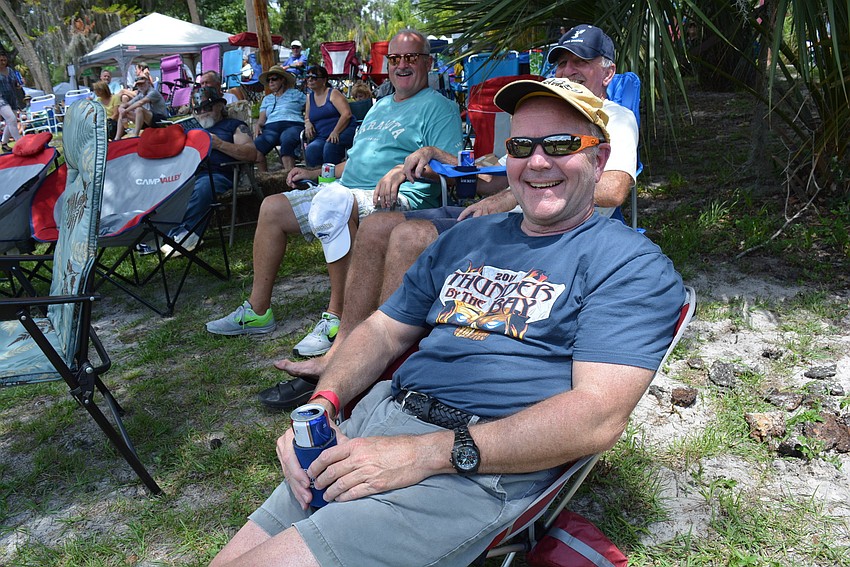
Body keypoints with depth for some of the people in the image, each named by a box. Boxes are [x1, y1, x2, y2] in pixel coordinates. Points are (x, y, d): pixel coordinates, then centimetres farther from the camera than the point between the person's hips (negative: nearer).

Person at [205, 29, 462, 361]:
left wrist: (405, 169, -29)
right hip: (346, 190, 9)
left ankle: (337, 317, -30)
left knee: (333, 201, -39)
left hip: (398, 199, -9)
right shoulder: (380, 107, 27)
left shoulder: (439, 107, 0)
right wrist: (313, 173, 23)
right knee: (272, 208, 1)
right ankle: (258, 310, 6)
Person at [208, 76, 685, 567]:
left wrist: (427, 453, -21)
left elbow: (599, 416, -16)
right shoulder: (468, 238, 19)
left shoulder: (632, 265, -3)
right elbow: (384, 331, 20)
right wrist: (322, 403, 0)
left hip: (483, 469, -6)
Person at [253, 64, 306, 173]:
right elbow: (262, 118, 22)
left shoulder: (295, 93, 21)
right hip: (271, 127, 3)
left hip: (292, 125, -3)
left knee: (286, 141, -41)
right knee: (256, 145, -31)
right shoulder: (267, 99, 33)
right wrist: (257, 125, -1)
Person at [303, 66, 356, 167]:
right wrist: (307, 123, 4)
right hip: (321, 137, 4)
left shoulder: (333, 93, 3)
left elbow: (347, 114, -9)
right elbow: (307, 117, 31)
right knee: (310, 150, -30)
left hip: (343, 132, -4)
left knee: (330, 146, -38)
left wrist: (335, 132, -22)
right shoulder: (310, 97, 21)